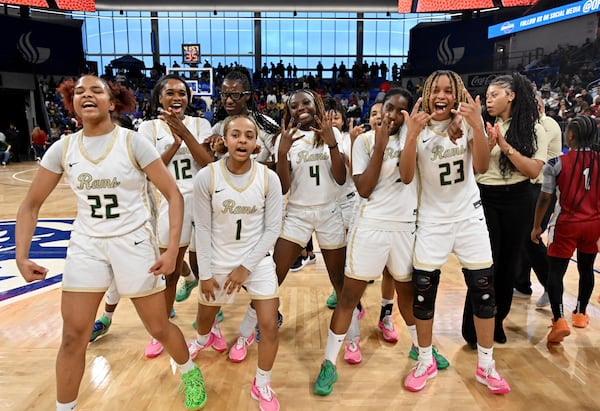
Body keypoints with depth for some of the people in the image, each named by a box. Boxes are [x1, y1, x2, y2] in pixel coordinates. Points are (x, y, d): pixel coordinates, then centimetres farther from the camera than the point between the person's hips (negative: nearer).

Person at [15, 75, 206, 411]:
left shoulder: (133, 143, -10)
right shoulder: (63, 148, 0)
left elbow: (174, 195, -11)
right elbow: (31, 205, 7)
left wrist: (172, 251, -17)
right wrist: (22, 256, -3)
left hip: (133, 242, -3)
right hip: (86, 245, 3)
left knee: (159, 327, 8)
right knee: (73, 337, 4)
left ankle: (190, 373, 39)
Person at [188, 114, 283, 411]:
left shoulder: (269, 178, -13)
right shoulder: (206, 177, -15)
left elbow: (272, 229, -8)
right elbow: (203, 228, -8)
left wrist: (246, 267, -12)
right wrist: (205, 273, -6)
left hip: (257, 261, 0)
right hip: (217, 262, 1)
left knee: (270, 326, -4)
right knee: (205, 318, 23)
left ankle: (262, 386, 23)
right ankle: (203, 339, 62)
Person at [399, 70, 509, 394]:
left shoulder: (468, 121, -2)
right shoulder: (418, 127, -4)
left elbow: (481, 167, -16)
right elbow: (406, 177, -15)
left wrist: (477, 126, -28)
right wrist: (412, 136, -26)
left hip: (469, 216, 1)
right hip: (432, 219, -1)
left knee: (483, 290, 4)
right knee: (423, 291, 1)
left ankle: (486, 366, 22)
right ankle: (426, 361, 22)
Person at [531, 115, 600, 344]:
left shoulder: (557, 163, -10)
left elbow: (545, 198, -8)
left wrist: (536, 226, 3)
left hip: (566, 224, -4)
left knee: (555, 271, 1)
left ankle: (559, 320, -11)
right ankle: (580, 314, 34)